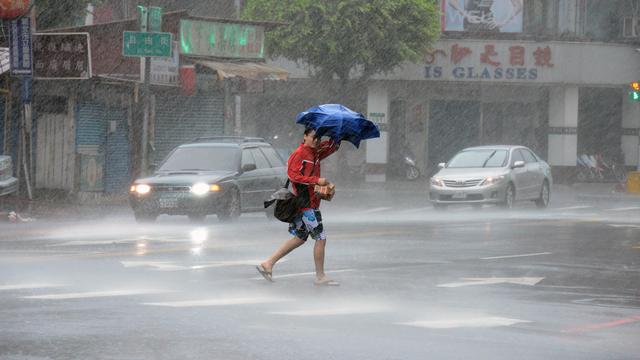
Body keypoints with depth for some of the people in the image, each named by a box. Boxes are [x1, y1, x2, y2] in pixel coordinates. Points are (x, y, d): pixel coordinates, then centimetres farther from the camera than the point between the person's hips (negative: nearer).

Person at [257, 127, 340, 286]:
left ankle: (268, 264, 17)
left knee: (299, 238, 15)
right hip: (306, 203, -10)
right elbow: (293, 175, -21)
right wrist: (316, 180, -24)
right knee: (320, 238, -6)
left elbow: (333, 146, 24)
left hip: (312, 200, 10)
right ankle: (320, 277, 2)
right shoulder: (299, 154, -12)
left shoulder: (315, 153, 14)